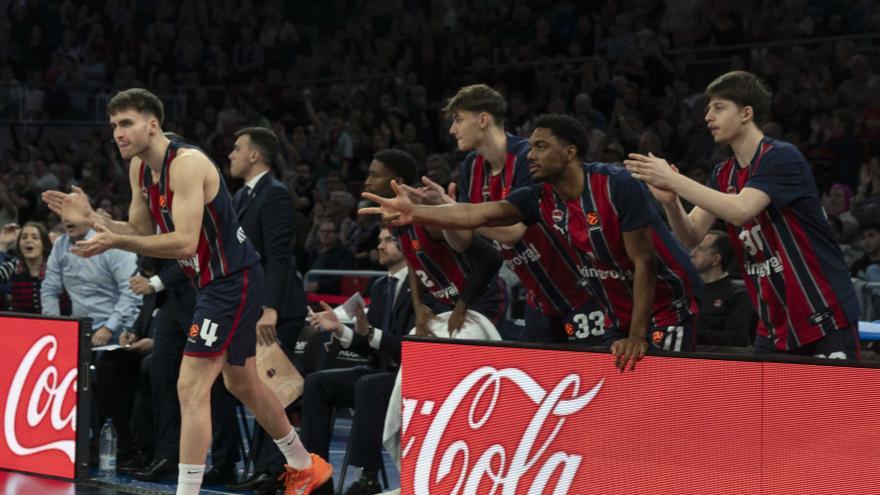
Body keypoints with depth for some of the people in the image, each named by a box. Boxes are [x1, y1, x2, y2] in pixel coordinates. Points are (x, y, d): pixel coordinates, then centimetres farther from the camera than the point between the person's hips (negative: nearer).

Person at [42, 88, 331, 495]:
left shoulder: (187, 164, -23)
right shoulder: (140, 167, 5)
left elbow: (185, 243, -30)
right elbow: (140, 232, 12)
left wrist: (115, 242, -34)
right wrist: (92, 218, -4)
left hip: (233, 281, -10)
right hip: (217, 281, 10)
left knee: (191, 387, -14)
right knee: (242, 384, 22)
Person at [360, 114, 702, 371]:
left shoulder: (617, 186, -21)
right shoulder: (540, 199, -4)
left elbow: (644, 261, -20)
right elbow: (475, 214, -17)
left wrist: (637, 336, -24)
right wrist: (415, 214, -32)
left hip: (669, 307, -6)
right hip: (619, 316, 6)